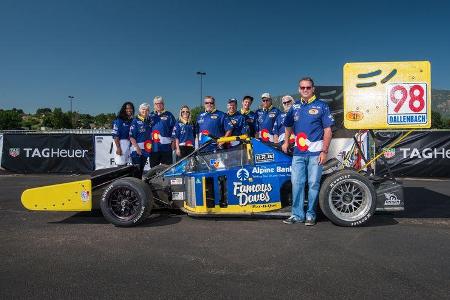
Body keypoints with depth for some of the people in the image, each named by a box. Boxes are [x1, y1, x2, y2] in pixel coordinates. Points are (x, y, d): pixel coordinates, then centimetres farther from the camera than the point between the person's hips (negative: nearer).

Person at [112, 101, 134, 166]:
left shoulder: (132, 120, 12)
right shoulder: (119, 120, -8)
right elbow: (115, 135, -13)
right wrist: (118, 147, -18)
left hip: (129, 144, 7)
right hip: (120, 143, -7)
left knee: (125, 164, 11)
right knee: (121, 165, -8)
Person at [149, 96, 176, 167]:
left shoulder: (168, 115, 6)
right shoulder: (151, 116, 14)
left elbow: (174, 129, 3)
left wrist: (173, 142, -4)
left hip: (166, 146, -2)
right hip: (154, 147, 3)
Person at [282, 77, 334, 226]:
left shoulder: (321, 106, 2)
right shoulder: (295, 107, 13)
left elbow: (327, 130, -2)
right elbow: (288, 126, 27)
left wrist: (324, 151, -8)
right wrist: (286, 142, 15)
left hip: (315, 153, -3)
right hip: (298, 153, 4)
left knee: (314, 184, 1)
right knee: (296, 183, 3)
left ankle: (311, 215, 12)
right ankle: (297, 214, 13)